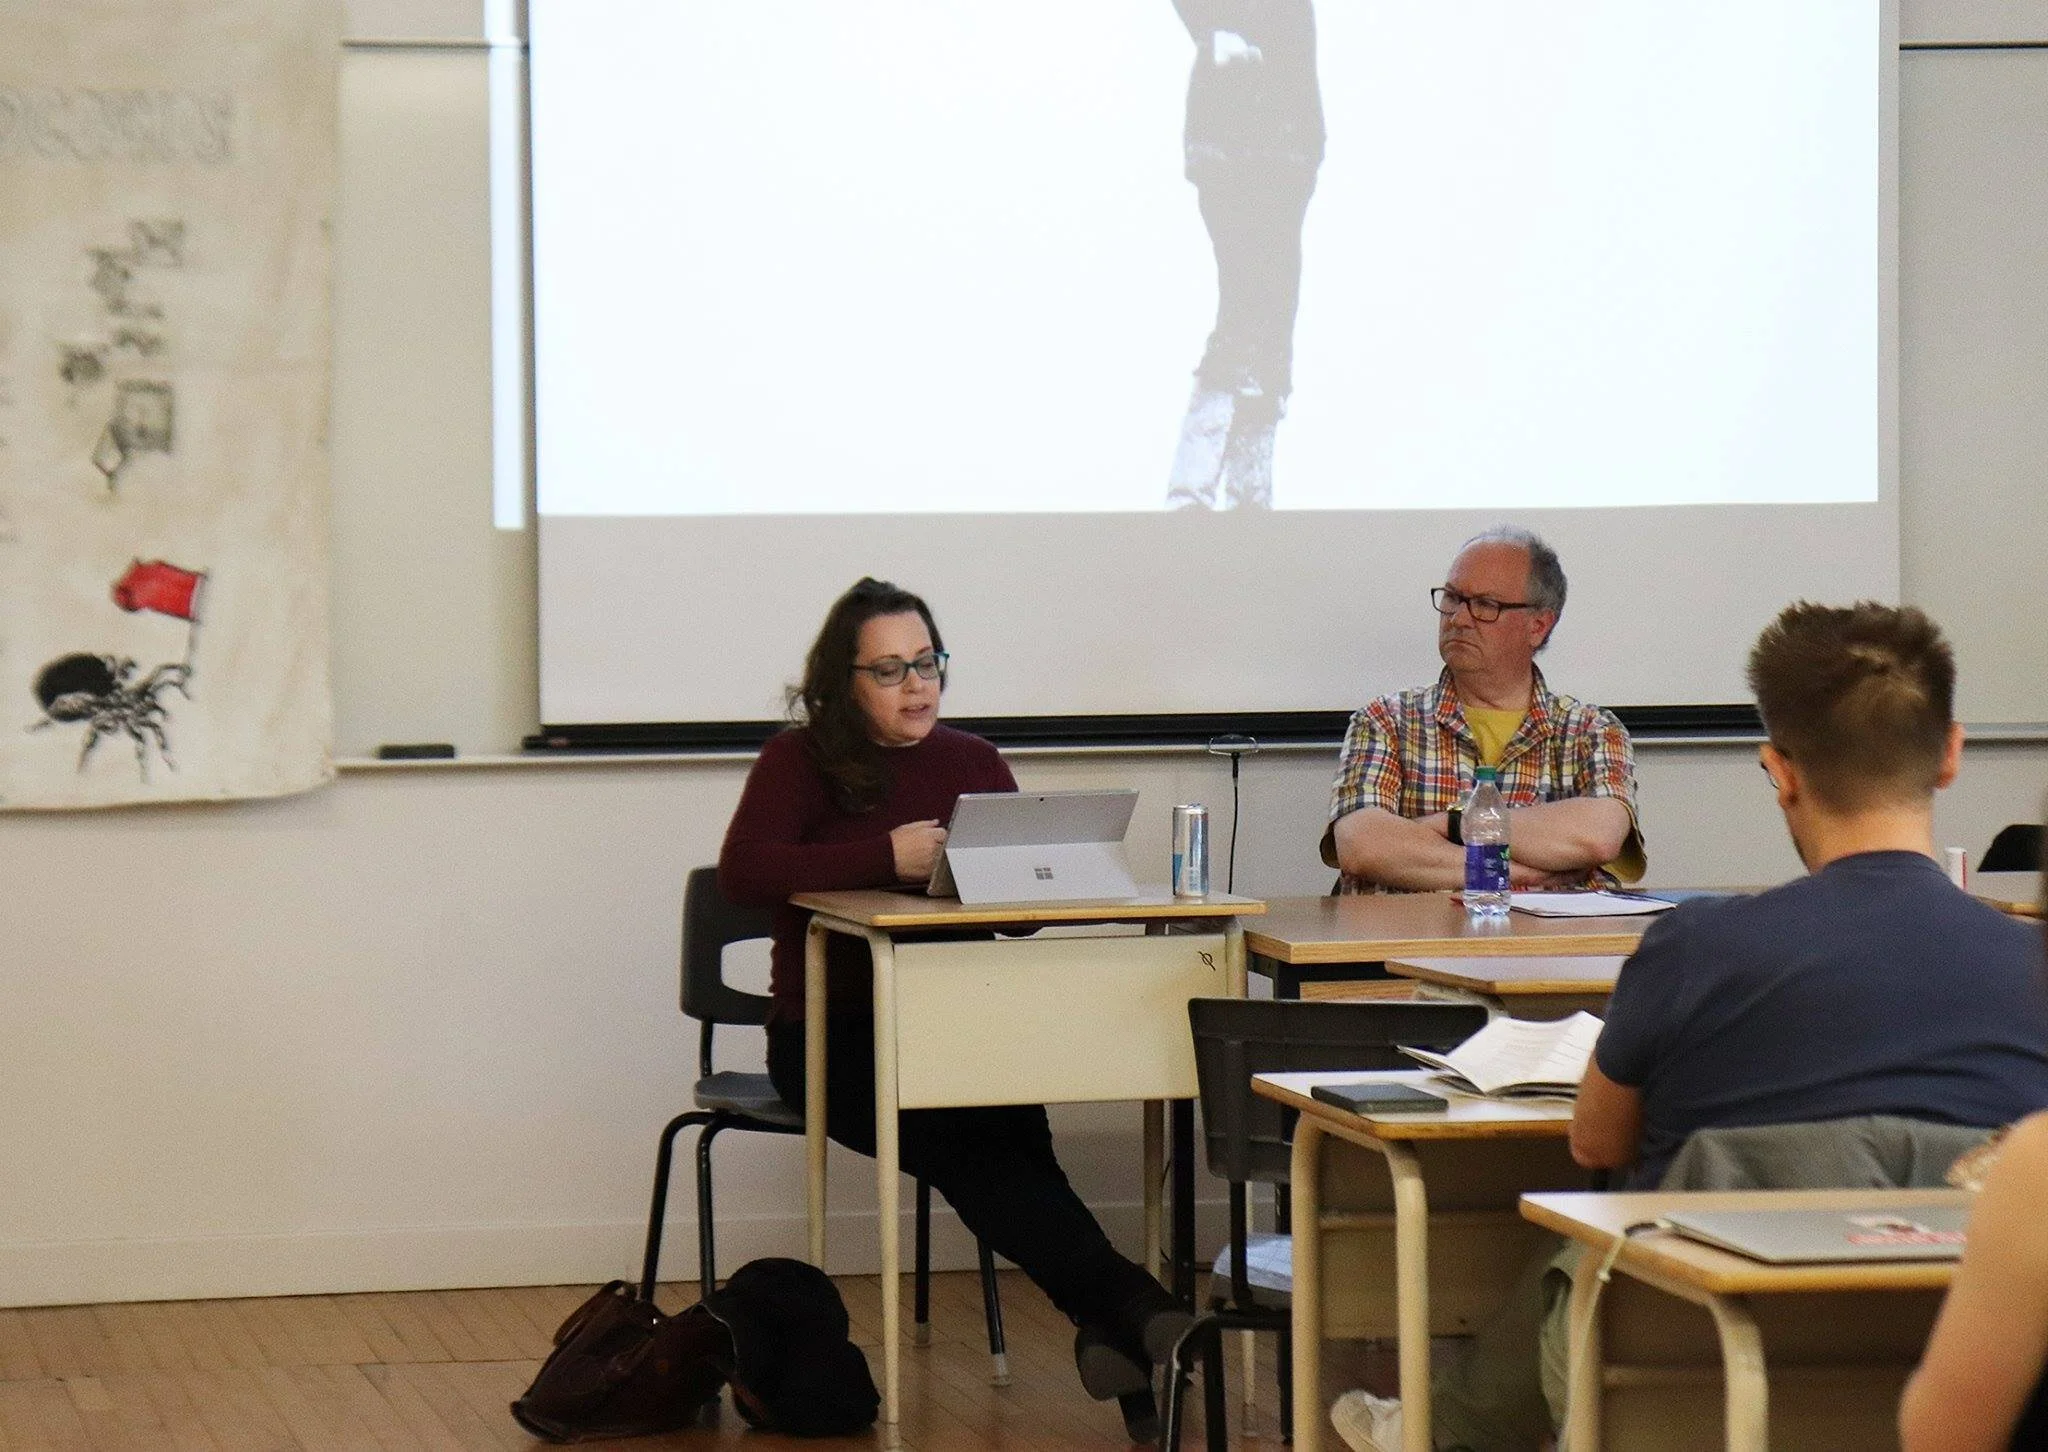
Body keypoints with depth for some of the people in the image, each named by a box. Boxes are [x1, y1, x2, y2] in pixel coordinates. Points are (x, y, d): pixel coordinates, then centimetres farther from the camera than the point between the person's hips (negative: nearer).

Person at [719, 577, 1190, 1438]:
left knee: (1001, 1135, -31)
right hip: (831, 1036, -3)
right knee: (976, 1137, -32)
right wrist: (886, 857, -20)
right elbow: (743, 872, -13)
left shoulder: (974, 764, 19)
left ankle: (1111, 1332, -40)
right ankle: (1128, 1306, -41)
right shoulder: (800, 761, 5)